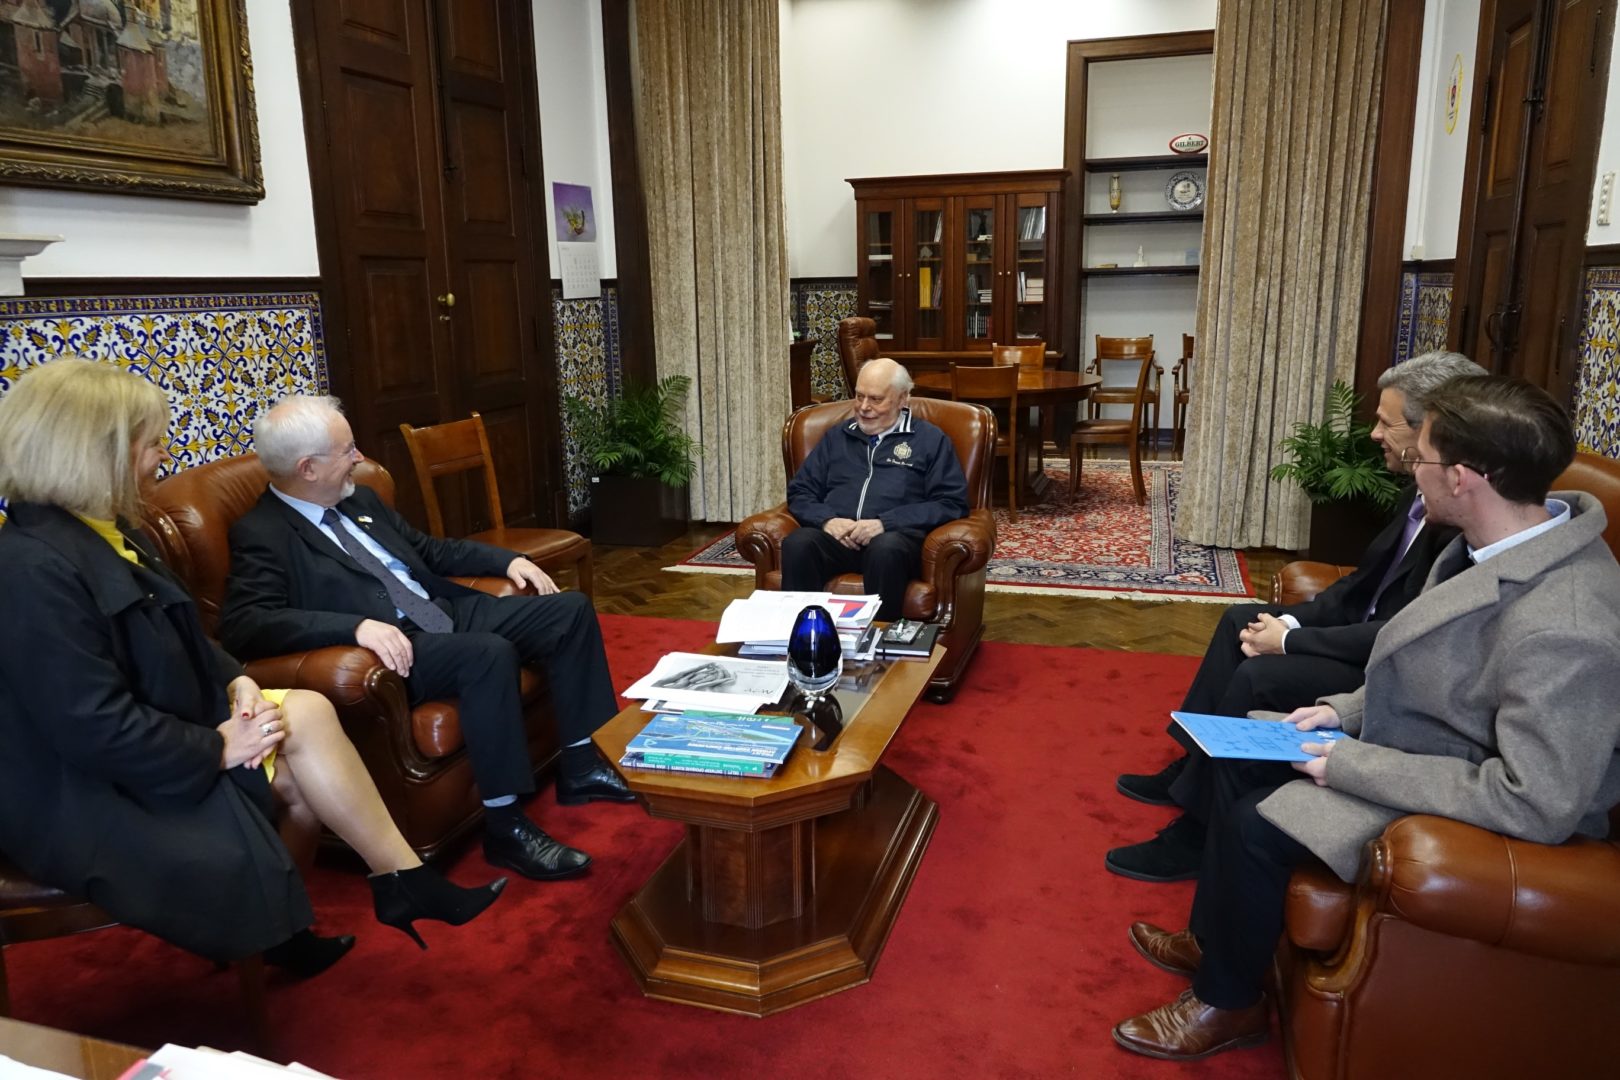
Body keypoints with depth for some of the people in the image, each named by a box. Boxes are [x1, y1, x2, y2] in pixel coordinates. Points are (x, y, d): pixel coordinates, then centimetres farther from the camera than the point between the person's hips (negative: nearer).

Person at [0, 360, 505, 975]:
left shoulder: (106, 530, 5)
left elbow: (177, 638, 14)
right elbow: (95, 729, -28)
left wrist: (235, 680, -4)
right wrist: (217, 749, -19)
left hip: (151, 736, 9)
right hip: (83, 798, -9)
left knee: (308, 713, -8)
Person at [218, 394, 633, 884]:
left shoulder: (357, 499, 15)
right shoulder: (260, 536, -9)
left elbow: (426, 549, 25)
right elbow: (243, 625, -23)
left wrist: (506, 560, 12)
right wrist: (357, 626, -35)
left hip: (447, 610, 9)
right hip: (395, 646, -9)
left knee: (570, 610, -1)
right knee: (490, 653, -35)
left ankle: (582, 766, 4)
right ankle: (505, 825, -22)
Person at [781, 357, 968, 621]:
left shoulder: (931, 440, 13)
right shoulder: (837, 437, 24)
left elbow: (951, 503, 2)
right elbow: (799, 493, 19)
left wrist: (885, 523, -11)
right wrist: (827, 519, -5)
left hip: (896, 536, -2)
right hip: (836, 535, 3)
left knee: (886, 549, -39)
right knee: (798, 543, -32)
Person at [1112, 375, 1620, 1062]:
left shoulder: (1562, 631, -35)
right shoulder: (1513, 544, -7)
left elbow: (1538, 805, -32)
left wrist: (1354, 765, -26)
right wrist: (1347, 709, -2)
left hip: (1469, 814, -9)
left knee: (1252, 827, -14)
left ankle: (1229, 1003, 14)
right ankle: (1214, 941, 27)